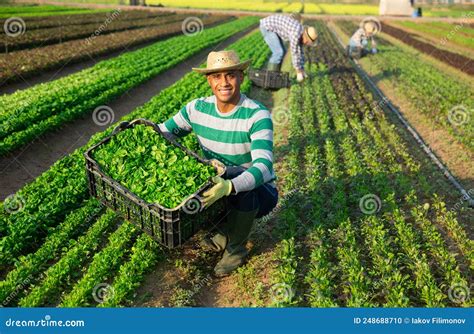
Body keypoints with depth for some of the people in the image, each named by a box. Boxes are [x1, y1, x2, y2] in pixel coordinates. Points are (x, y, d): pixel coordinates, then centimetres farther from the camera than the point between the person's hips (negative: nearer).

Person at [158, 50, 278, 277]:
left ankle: (236, 248, -4)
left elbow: (263, 167, -36)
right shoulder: (198, 108, -8)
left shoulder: (257, 116, -24)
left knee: (244, 192, -38)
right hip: (216, 185, 5)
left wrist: (229, 186, -54)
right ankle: (223, 231, 7)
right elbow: (163, 132, 2)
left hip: (256, 192, -4)